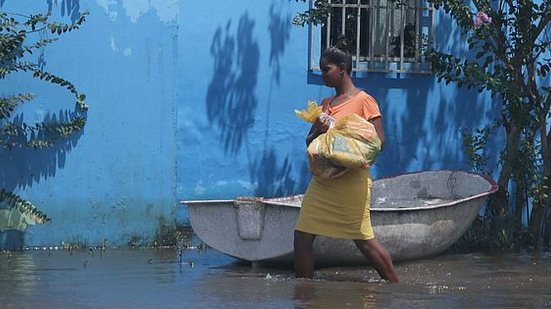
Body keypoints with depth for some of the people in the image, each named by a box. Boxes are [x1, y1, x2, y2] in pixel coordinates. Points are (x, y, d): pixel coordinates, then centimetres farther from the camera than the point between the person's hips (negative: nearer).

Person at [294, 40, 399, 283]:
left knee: (363, 239, -5)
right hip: (323, 179, 7)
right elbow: (309, 141, 18)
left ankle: (396, 287, 6)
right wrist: (319, 131, -6)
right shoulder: (326, 104, 17)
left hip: (351, 179, -7)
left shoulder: (363, 101, -4)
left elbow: (378, 141, -11)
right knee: (302, 236, 2)